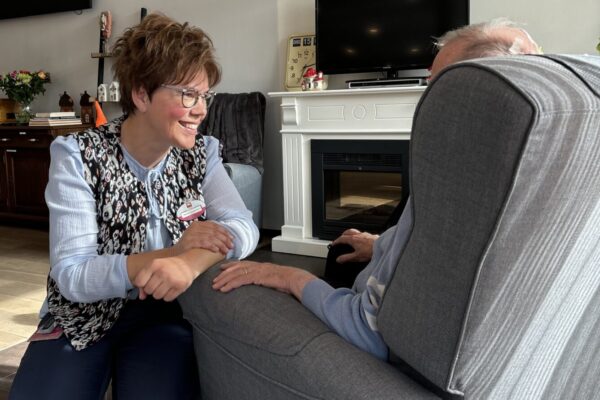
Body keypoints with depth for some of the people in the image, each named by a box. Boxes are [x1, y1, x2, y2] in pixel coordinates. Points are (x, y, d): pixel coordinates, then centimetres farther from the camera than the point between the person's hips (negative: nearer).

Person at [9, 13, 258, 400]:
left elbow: (244, 226, -14)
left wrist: (191, 262, -36)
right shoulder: (77, 156, -13)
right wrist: (173, 252, -33)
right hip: (84, 315, -1)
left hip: (167, 312, 2)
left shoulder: (201, 153, -1)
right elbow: (71, 275, -19)